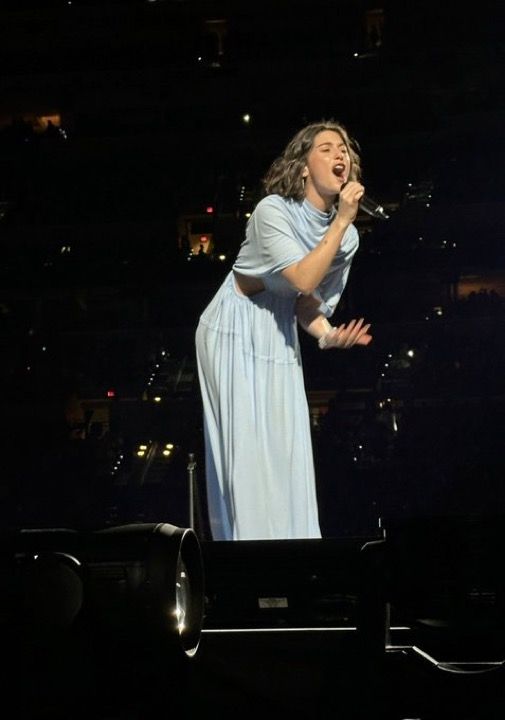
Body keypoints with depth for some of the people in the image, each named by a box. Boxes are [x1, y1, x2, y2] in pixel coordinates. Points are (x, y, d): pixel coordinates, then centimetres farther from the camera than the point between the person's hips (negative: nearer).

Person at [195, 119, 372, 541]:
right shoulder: (273, 211, -21)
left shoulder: (347, 235, -2)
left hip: (280, 338, 6)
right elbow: (304, 280, -30)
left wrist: (329, 336, -16)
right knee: (245, 445, -10)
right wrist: (341, 221, -28)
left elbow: (310, 303, 5)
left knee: (287, 447, 1)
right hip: (236, 331, -6)